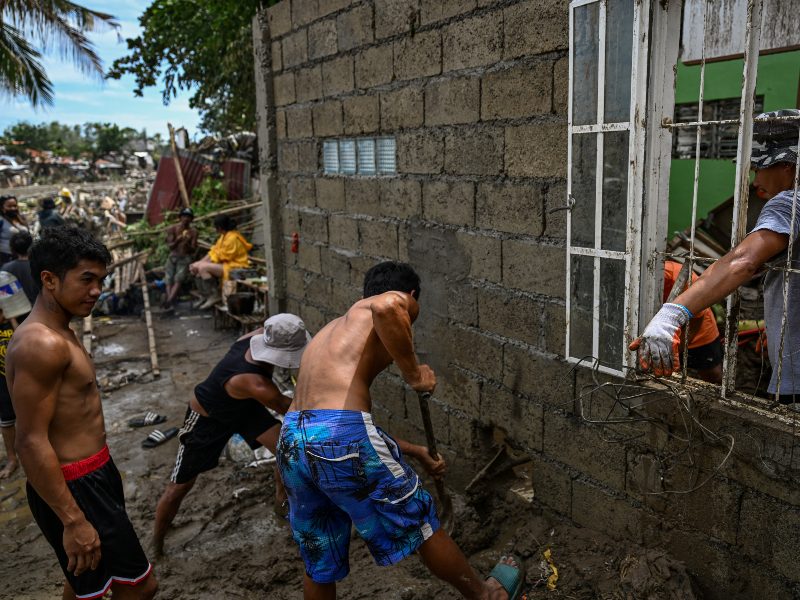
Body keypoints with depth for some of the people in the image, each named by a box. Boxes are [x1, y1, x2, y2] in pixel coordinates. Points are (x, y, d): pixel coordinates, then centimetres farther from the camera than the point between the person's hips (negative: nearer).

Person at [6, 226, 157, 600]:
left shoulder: (58, 334, 10)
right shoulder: (42, 344, -23)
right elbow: (31, 443, -25)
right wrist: (73, 520, -24)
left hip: (90, 476, 10)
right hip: (75, 488, -10)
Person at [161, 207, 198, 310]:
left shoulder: (193, 231, 2)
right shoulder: (172, 229, 3)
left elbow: (194, 250, 0)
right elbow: (170, 246, -2)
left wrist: (187, 244, -21)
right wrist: (177, 240, -22)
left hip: (185, 258, -2)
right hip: (173, 256, 2)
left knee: (178, 279, -23)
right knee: (169, 279, -17)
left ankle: (168, 301, -35)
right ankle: (170, 301, -32)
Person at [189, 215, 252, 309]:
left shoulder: (232, 238, -20)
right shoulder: (224, 236, 12)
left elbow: (220, 256, -18)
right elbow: (214, 251, 12)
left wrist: (200, 264, -10)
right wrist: (199, 262, 1)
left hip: (235, 267, -11)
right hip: (226, 264, 11)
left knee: (203, 268, -24)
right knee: (196, 266, 5)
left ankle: (214, 296, -13)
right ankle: (206, 296, 6)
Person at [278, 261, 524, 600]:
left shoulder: (333, 332, 29)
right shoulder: (397, 302, 6)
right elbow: (386, 307, -23)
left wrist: (416, 452, 36)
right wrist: (413, 373, -10)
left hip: (290, 442, 8)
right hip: (340, 435, -7)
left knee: (320, 565, 24)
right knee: (419, 523, 16)